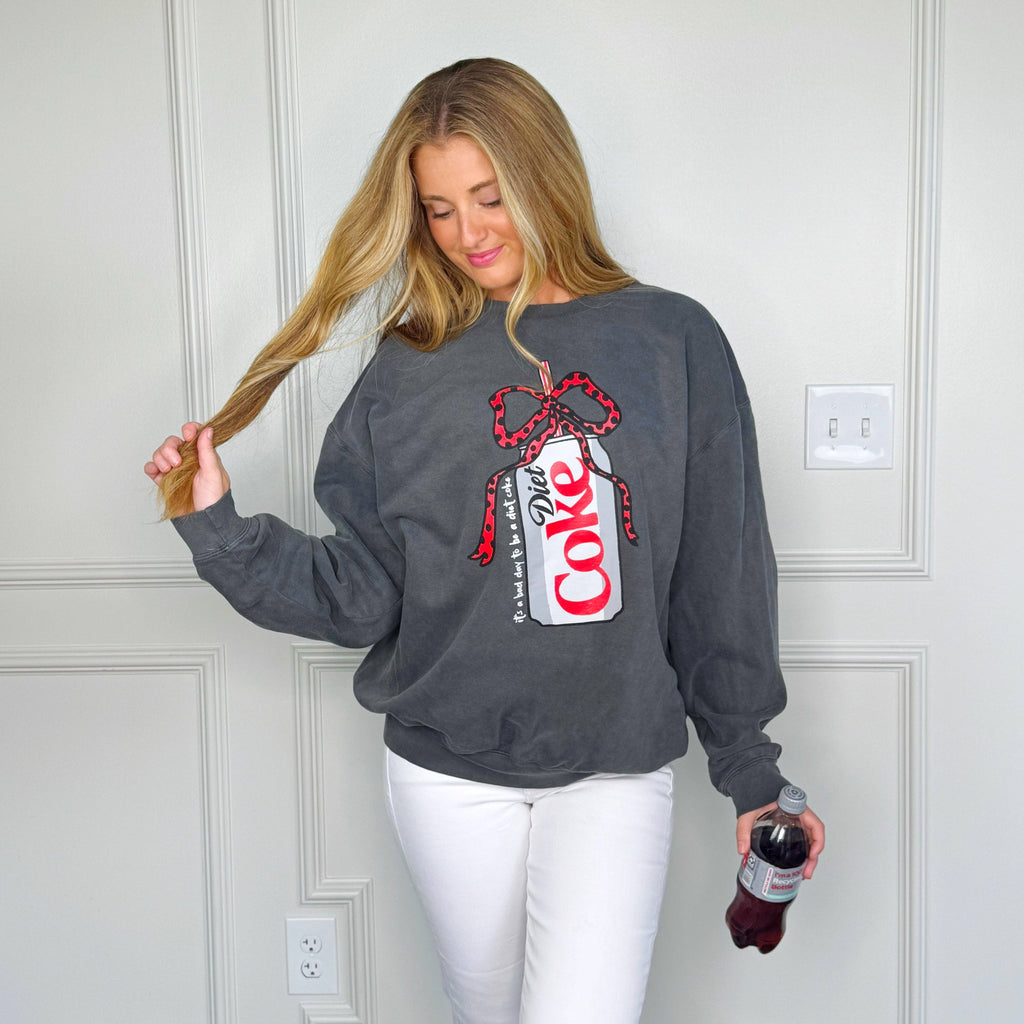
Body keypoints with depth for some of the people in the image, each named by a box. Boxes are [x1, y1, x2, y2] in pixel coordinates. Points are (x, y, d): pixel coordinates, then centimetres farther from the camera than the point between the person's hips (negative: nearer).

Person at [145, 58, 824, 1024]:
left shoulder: (672, 341, -2)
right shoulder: (408, 371, 0)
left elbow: (723, 580, 0)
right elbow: (364, 595, -2)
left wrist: (751, 773, 3)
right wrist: (219, 531, -13)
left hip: (616, 773, -1)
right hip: (448, 775, 2)